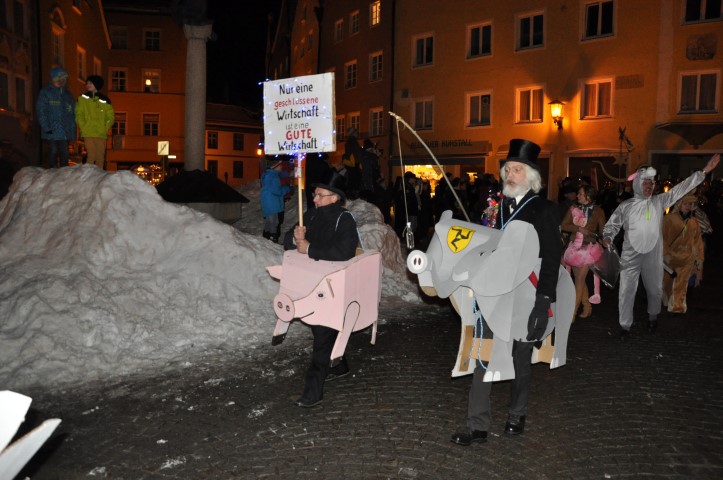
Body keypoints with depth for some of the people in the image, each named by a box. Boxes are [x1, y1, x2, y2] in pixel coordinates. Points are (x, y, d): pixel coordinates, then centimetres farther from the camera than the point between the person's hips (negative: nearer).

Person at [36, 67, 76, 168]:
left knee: (64, 154, 3)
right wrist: (46, 128, -12)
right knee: (53, 153, -1)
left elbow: (72, 113, 16)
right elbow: (41, 111, -4)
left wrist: (72, 129, 6)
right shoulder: (45, 92, 1)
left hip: (65, 132, 4)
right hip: (52, 132, -4)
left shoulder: (67, 94, 17)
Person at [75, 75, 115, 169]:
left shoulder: (105, 100, 8)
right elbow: (79, 115, 4)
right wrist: (83, 128, -8)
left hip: (101, 134, 1)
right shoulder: (83, 98, 7)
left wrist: (105, 129, -3)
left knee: (100, 158, 3)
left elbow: (110, 117, 9)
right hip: (88, 134, -1)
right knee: (91, 156, -7)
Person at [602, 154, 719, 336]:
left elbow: (681, 188, -2)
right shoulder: (625, 206, 1)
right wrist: (607, 237, -15)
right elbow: (612, 224, 6)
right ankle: (625, 325, 13)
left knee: (655, 290, 14)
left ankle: (653, 317, 40)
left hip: (653, 256, 1)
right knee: (626, 291, 0)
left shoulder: (659, 201, 2)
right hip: (630, 256, -1)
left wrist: (704, 171, -7)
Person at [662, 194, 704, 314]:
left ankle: (678, 306, 5)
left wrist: (699, 257, 7)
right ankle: (666, 302, 31)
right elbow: (663, 237, -9)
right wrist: (666, 254, -16)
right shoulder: (669, 218, -6)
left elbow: (698, 240, 9)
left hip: (686, 258, 2)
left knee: (681, 284, 0)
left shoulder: (694, 222, 7)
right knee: (667, 281, 11)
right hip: (670, 256, -2)